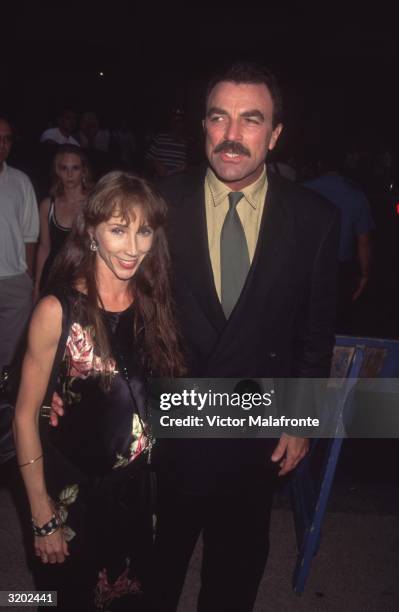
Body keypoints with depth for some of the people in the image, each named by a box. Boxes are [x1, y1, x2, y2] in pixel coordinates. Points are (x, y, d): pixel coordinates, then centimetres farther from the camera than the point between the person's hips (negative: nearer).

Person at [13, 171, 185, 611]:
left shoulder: (154, 304, -5)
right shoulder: (57, 311, -19)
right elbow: (25, 417, -14)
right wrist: (43, 518, -11)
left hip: (143, 488, 4)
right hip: (76, 491, -4)